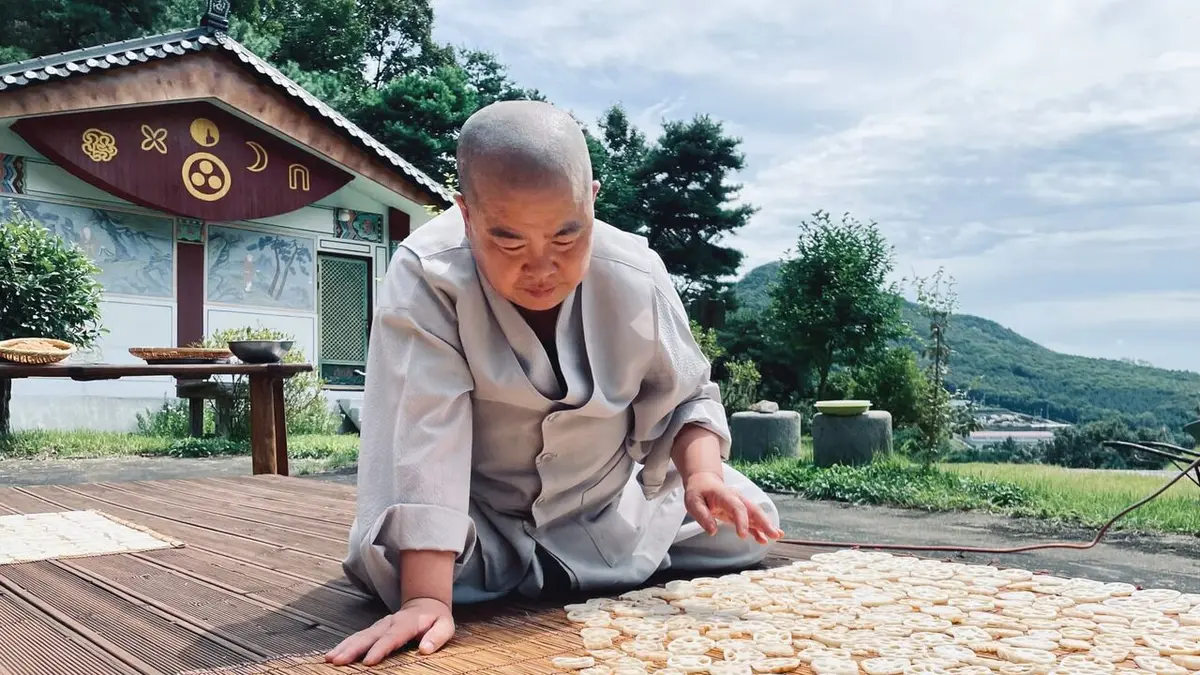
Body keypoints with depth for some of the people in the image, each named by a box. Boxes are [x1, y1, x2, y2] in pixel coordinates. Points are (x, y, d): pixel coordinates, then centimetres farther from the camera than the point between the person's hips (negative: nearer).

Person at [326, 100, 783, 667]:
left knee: (743, 533, -1)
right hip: (481, 520, -2)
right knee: (387, 567, -26)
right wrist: (426, 599, -43)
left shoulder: (637, 278, -21)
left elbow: (685, 398, -8)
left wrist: (702, 475, -29)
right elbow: (421, 434, -37)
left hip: (612, 507, 2)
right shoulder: (426, 277, -31)